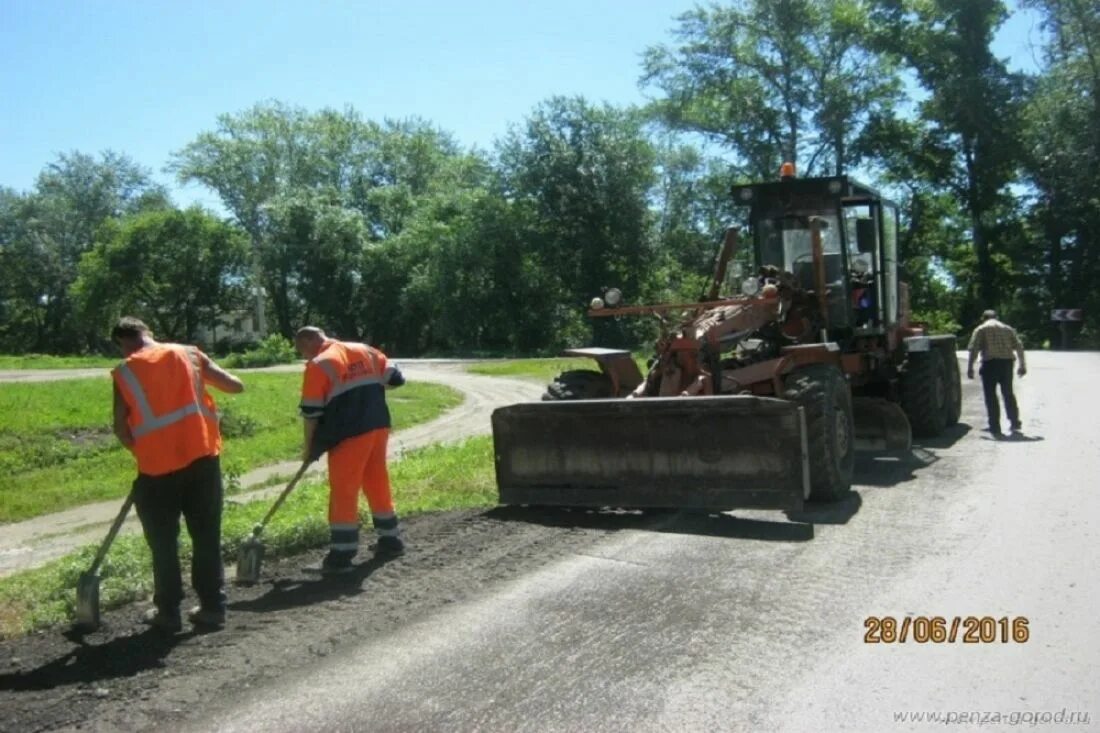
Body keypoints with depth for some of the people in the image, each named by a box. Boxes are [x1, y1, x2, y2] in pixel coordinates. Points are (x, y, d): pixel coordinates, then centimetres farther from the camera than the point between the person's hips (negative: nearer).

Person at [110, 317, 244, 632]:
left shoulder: (125, 372, 2)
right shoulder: (189, 354, 5)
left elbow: (121, 427, 2)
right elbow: (235, 386, 3)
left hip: (158, 465, -2)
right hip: (202, 456, 2)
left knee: (163, 542, 12)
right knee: (207, 536, 11)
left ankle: (168, 611, 18)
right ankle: (213, 606, 16)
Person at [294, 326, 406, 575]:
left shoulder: (318, 365, -7)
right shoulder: (365, 350, 11)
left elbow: (311, 412, -6)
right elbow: (395, 378, 11)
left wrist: (310, 446, 4)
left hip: (349, 434, -7)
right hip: (379, 426, 7)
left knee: (343, 492, -1)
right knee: (377, 483, 18)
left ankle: (341, 555, 1)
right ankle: (391, 539, 27)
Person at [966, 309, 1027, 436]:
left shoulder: (980, 329, 6)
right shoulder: (1008, 328, 18)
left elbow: (974, 349, -5)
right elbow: (1019, 347, 11)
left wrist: (970, 367, -6)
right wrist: (1022, 365, 14)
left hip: (990, 363, -4)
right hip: (1007, 362, 4)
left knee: (990, 395, 2)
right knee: (1008, 393, 18)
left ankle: (995, 427, 0)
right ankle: (1015, 423, 19)